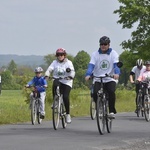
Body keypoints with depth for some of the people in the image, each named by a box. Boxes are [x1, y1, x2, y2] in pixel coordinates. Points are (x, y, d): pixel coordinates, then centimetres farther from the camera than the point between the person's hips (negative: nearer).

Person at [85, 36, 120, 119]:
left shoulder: (113, 53, 2)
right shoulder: (95, 54, 4)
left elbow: (116, 64, -12)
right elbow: (91, 65, -8)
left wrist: (117, 73, -34)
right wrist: (88, 75, -27)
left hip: (110, 79, -1)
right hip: (98, 79, 1)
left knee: (111, 92, -28)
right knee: (95, 93, -23)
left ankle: (112, 111, -13)